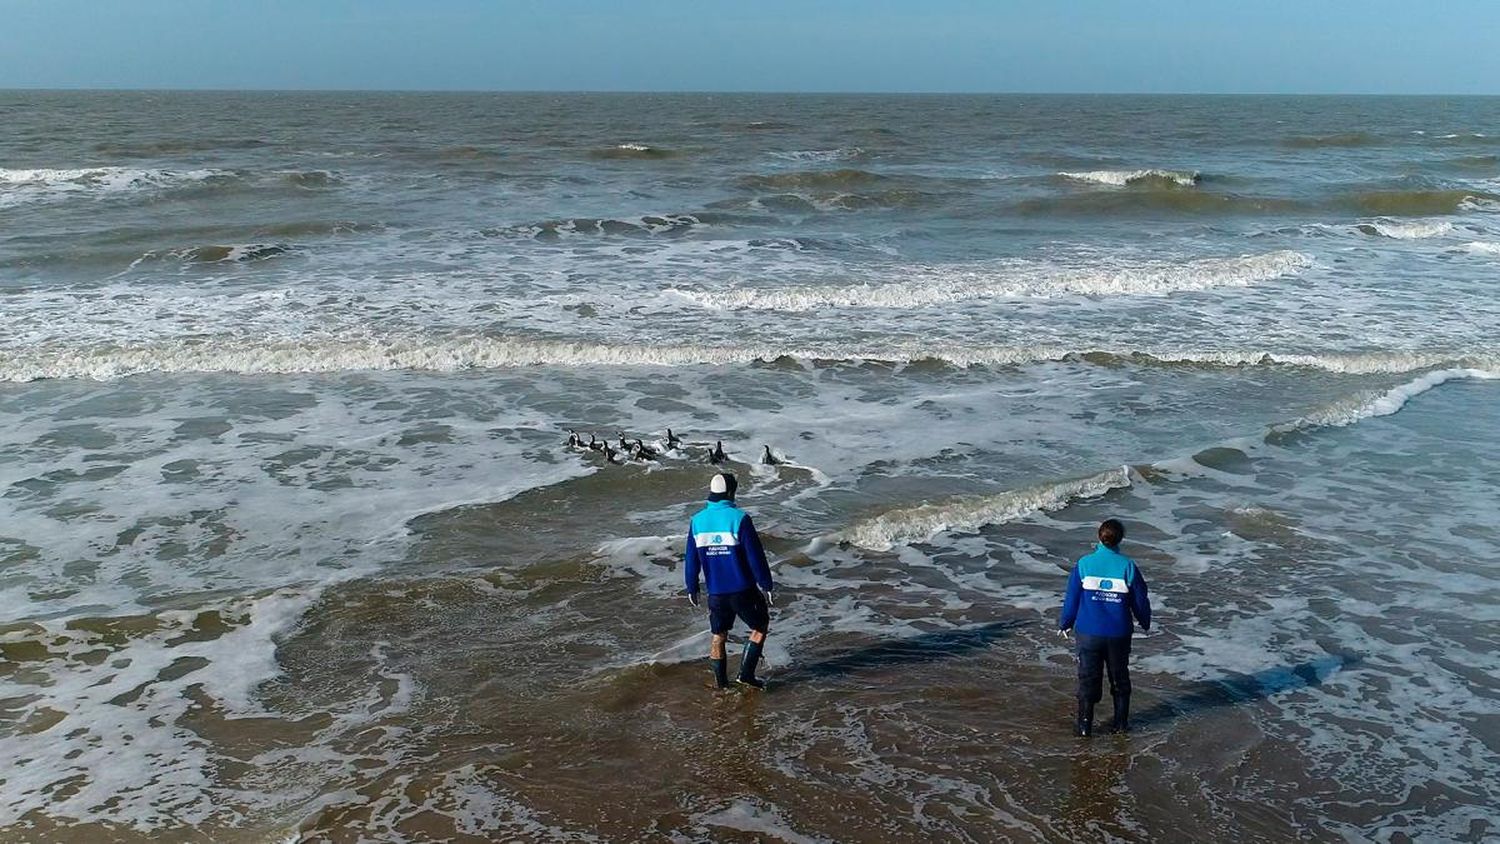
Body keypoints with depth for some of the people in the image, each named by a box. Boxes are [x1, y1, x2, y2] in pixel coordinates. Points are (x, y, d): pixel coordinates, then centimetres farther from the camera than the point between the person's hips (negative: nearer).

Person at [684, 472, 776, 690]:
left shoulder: (697, 521, 0)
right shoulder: (739, 518, -14)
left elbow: (691, 558, 7)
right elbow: (755, 555, -12)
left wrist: (692, 587, 18)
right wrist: (766, 584, -4)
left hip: (715, 592, 4)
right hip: (743, 590, -4)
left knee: (718, 636, 17)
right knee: (760, 627, 14)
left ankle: (721, 683, 20)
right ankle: (745, 674, 9)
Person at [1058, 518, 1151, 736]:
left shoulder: (1084, 564, -8)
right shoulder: (1128, 566, -8)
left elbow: (1072, 598, -2)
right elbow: (1140, 600, 0)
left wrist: (1064, 624, 13)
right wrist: (1145, 623, 19)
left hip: (1089, 633, 0)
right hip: (1119, 634, 1)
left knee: (1087, 678, 9)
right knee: (1119, 677, 17)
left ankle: (1085, 725, 11)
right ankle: (1121, 723, 23)